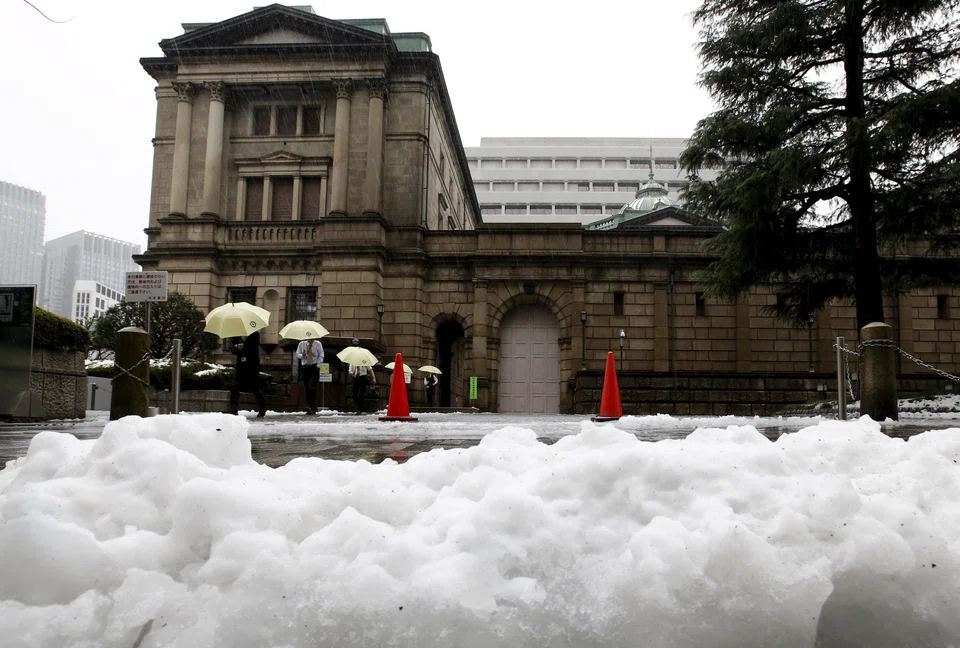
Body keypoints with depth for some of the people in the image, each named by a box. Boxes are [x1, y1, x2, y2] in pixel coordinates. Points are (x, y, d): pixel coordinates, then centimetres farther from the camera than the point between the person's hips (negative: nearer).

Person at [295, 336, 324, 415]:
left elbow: (321, 355, 3)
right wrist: (302, 355, -9)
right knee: (306, 388, 1)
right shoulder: (301, 344, 7)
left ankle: (312, 408, -18)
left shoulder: (318, 344, 1)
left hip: (314, 368, -3)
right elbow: (297, 354, 13)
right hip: (304, 368, 3)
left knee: (312, 387, -16)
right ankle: (309, 407, 7)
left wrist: (318, 365, -7)